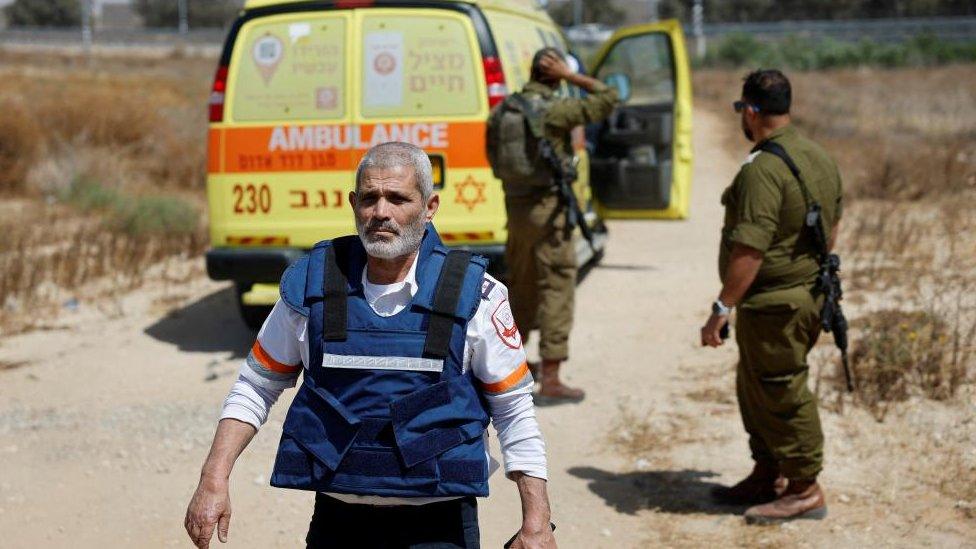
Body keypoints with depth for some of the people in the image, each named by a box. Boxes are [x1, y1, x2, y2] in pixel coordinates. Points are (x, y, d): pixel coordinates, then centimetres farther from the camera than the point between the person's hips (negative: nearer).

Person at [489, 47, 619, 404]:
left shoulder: (503, 110, 6)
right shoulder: (554, 110, -15)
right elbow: (607, 99, -13)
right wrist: (571, 76, -8)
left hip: (515, 207, 7)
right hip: (548, 210, -7)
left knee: (522, 287, 21)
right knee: (556, 291, -3)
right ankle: (550, 380, -5)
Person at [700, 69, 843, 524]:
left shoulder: (763, 170, -22)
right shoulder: (820, 159, 9)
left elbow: (750, 249, -27)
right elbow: (833, 226, 19)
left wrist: (722, 308, -22)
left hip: (773, 304, -10)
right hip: (811, 295, 10)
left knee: (781, 395, 2)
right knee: (754, 387, 21)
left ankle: (804, 491, 12)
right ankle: (767, 476, 32)